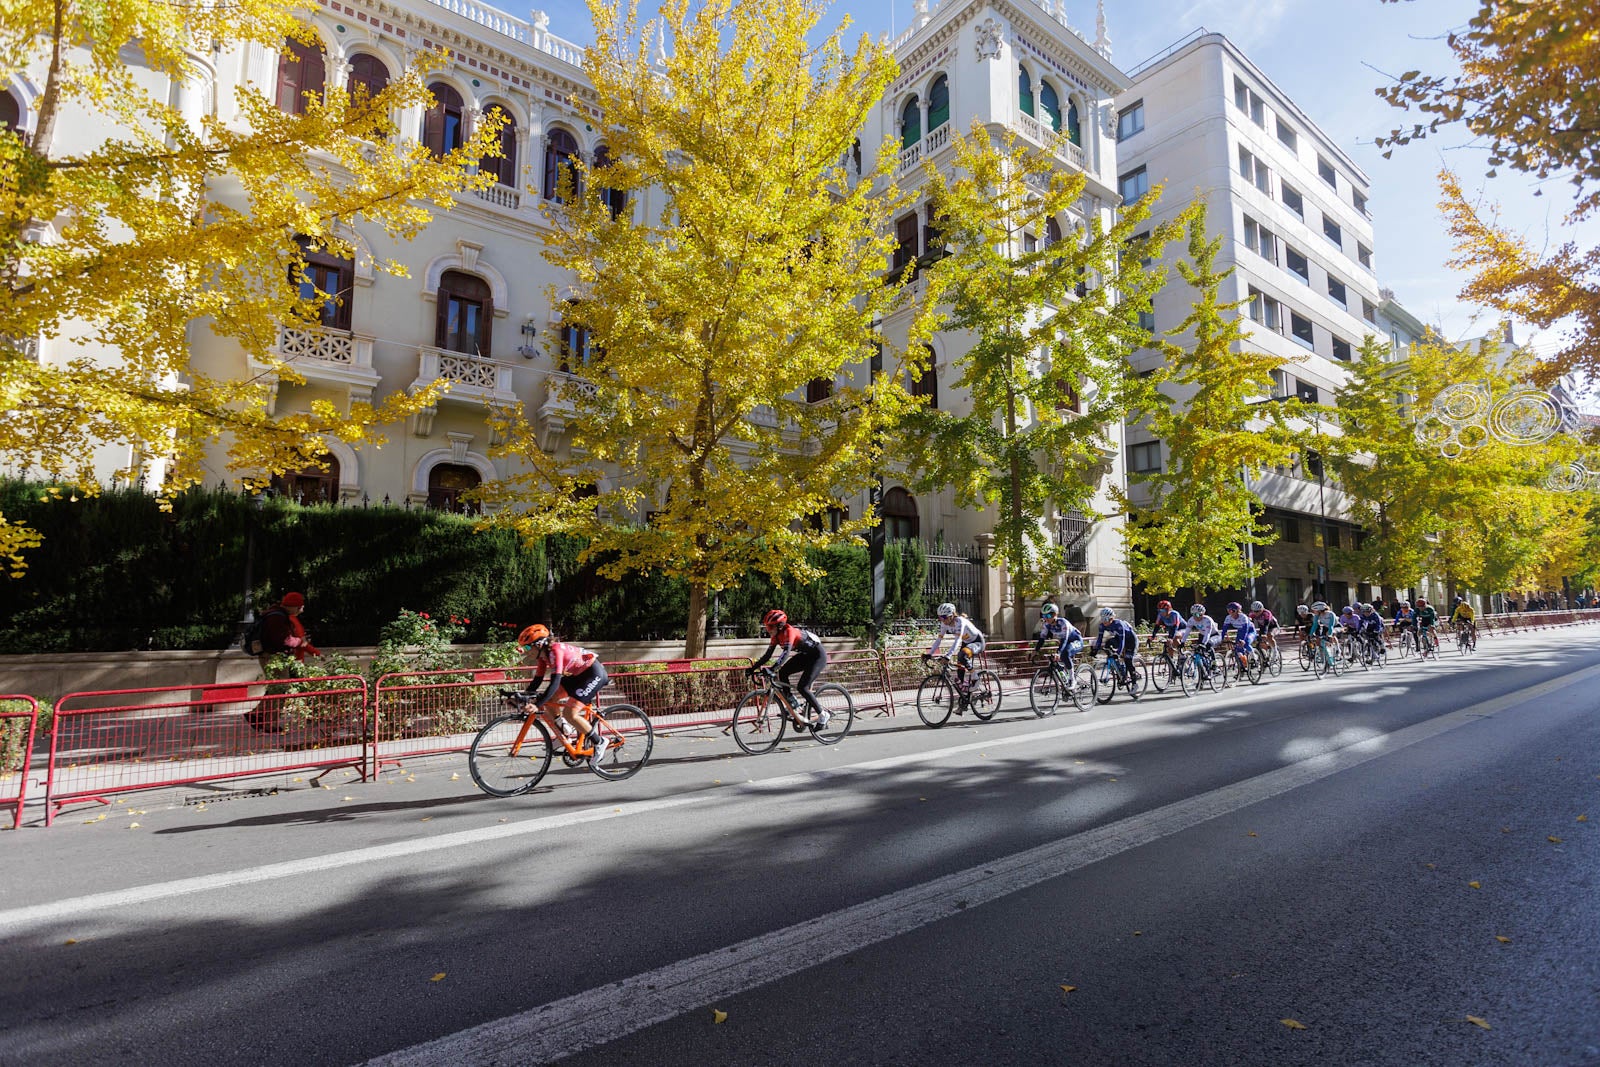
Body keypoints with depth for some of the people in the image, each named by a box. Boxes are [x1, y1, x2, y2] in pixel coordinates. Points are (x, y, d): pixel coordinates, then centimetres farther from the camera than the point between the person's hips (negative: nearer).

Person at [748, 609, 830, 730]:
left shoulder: (789, 631, -28)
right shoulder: (776, 635, -4)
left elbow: (786, 653, -41)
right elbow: (768, 655, 0)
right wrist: (753, 668, -7)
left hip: (818, 655, -9)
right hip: (805, 655, 9)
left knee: (802, 687, -17)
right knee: (782, 673, -7)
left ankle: (823, 715, -2)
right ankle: (792, 705, 4)